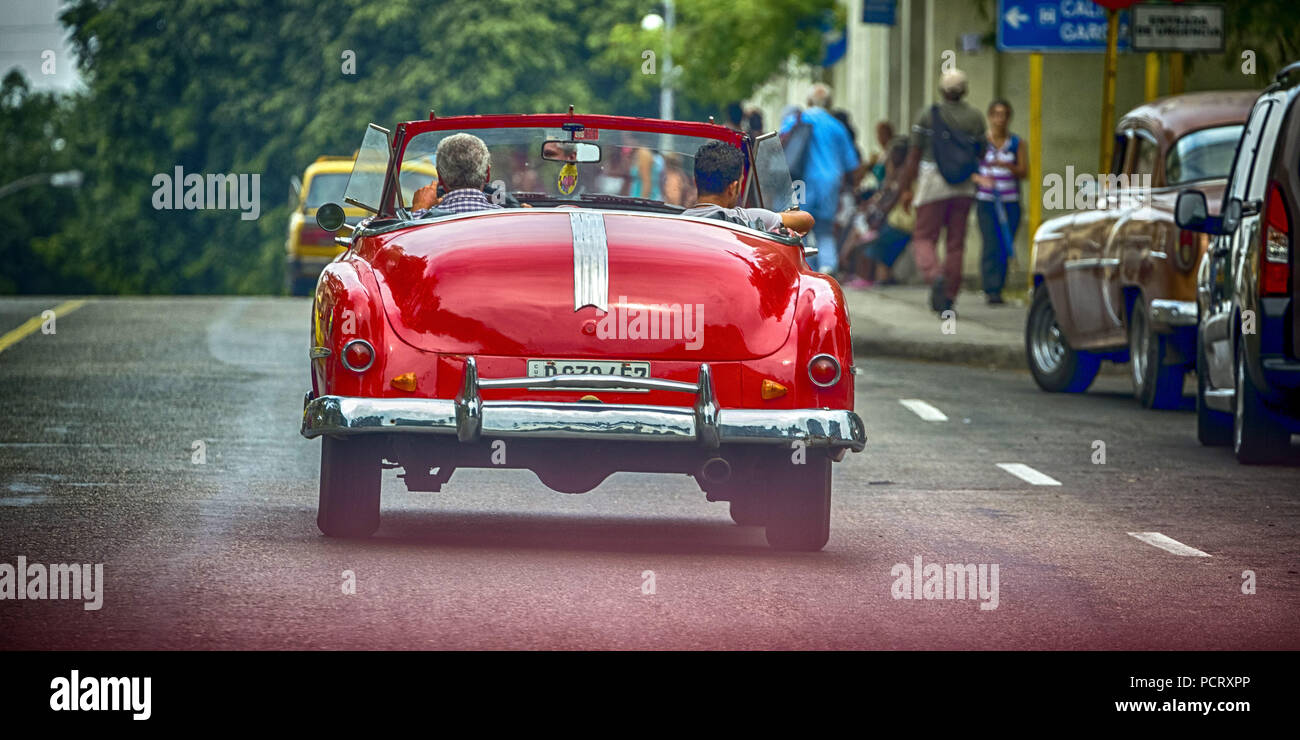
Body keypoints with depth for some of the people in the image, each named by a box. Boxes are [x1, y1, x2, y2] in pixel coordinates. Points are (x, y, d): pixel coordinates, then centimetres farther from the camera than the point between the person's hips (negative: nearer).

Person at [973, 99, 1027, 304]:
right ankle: (991, 290, -8)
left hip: (1010, 203, 2)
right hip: (986, 201, -2)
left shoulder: (1016, 143, 8)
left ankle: (996, 289, 6)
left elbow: (1024, 172, 1)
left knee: (1005, 247, -2)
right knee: (991, 245, -10)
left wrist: (1007, 166, -17)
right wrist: (980, 179, -16)